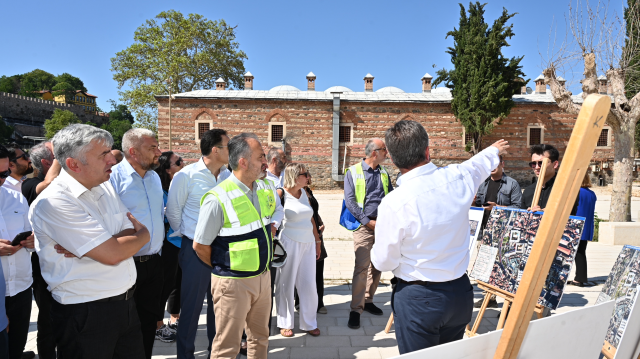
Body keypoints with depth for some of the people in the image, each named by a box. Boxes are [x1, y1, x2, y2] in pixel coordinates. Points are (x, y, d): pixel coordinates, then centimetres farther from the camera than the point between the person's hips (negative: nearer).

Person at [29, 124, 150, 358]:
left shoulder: (106, 187, 6)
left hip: (125, 302, 7)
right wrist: (143, 233, -4)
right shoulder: (53, 203, -18)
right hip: (85, 314, -7)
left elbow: (131, 235, 2)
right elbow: (112, 254, -22)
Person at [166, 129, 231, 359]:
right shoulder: (186, 176, -12)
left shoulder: (228, 176, 0)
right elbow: (173, 211, -2)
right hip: (195, 249, -4)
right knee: (191, 305, 8)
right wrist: (187, 235, 6)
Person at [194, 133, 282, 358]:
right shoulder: (218, 198, -19)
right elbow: (200, 245, -12)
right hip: (233, 281, -6)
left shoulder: (268, 188, 1)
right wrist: (223, 270, 0)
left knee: (260, 338, 21)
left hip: (263, 276, 6)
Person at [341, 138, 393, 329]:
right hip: (364, 226, -5)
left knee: (377, 265, 12)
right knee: (362, 267, -9)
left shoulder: (383, 173, 12)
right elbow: (350, 201, -9)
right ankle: (355, 310, -1)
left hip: (382, 225, 6)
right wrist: (368, 222, -13)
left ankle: (368, 300, 28)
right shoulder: (353, 172, -3)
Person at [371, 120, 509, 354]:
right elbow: (479, 164, 18)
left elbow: (383, 262, -10)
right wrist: (494, 150, 40)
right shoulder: (458, 178, -9)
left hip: (418, 299, -5)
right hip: (461, 292, 5)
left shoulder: (393, 203, -22)